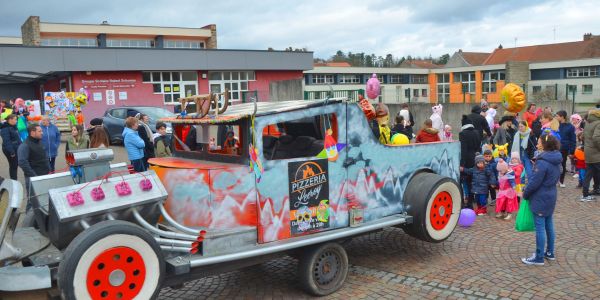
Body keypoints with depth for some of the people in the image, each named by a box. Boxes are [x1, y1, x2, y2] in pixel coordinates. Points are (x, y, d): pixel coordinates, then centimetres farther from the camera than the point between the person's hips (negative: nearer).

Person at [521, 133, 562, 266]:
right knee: (549, 224, 18)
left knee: (540, 227, -2)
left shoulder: (542, 162, -24)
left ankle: (539, 257, 5)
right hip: (550, 196, 9)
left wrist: (525, 193, -5)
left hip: (540, 198, -9)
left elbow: (534, 182, -21)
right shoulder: (556, 160, 5)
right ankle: (549, 252, 30)